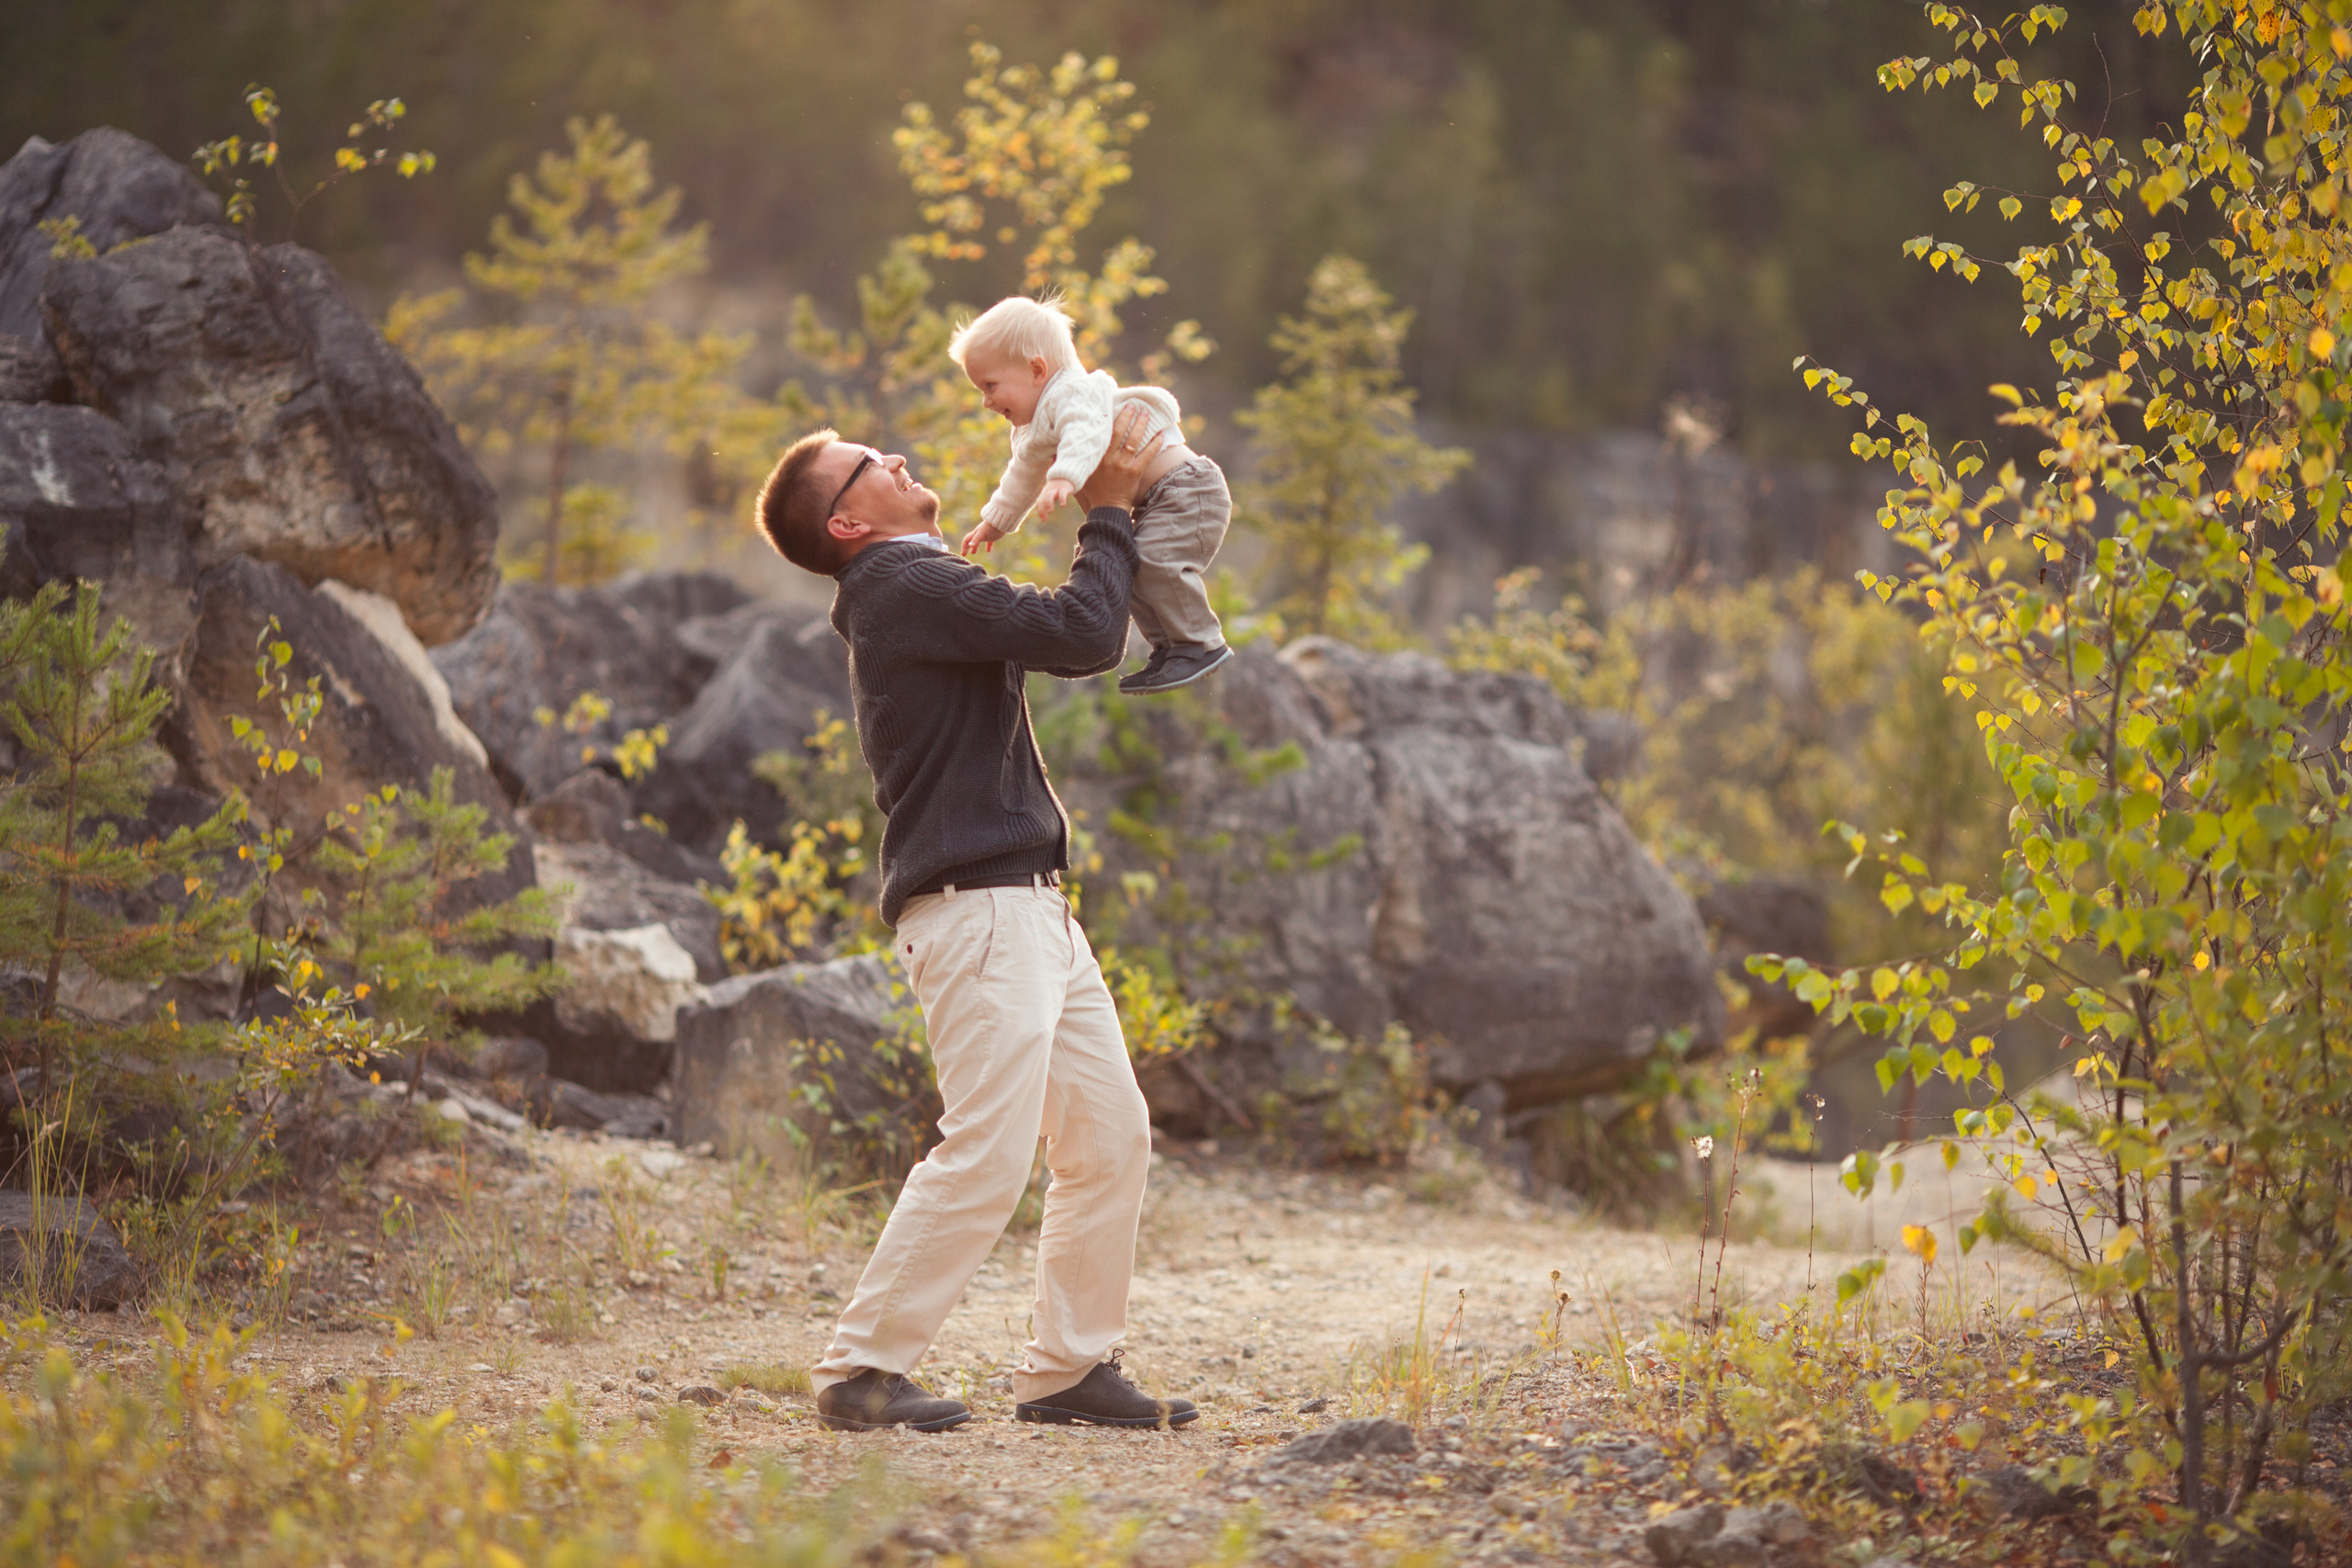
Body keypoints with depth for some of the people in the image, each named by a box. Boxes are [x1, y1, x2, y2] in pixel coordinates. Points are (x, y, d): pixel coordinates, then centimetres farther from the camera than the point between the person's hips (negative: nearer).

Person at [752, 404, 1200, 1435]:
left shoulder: (912, 591, 23)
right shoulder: (909, 586, -10)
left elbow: (1072, 636, 33)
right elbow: (1082, 635, -17)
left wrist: (1108, 509, 24)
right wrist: (1109, 515, -4)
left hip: (1033, 908, 10)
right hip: (976, 910, -10)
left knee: (1110, 1135, 8)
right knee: (988, 1154, -14)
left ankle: (1069, 1368, 14)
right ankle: (861, 1369, -9)